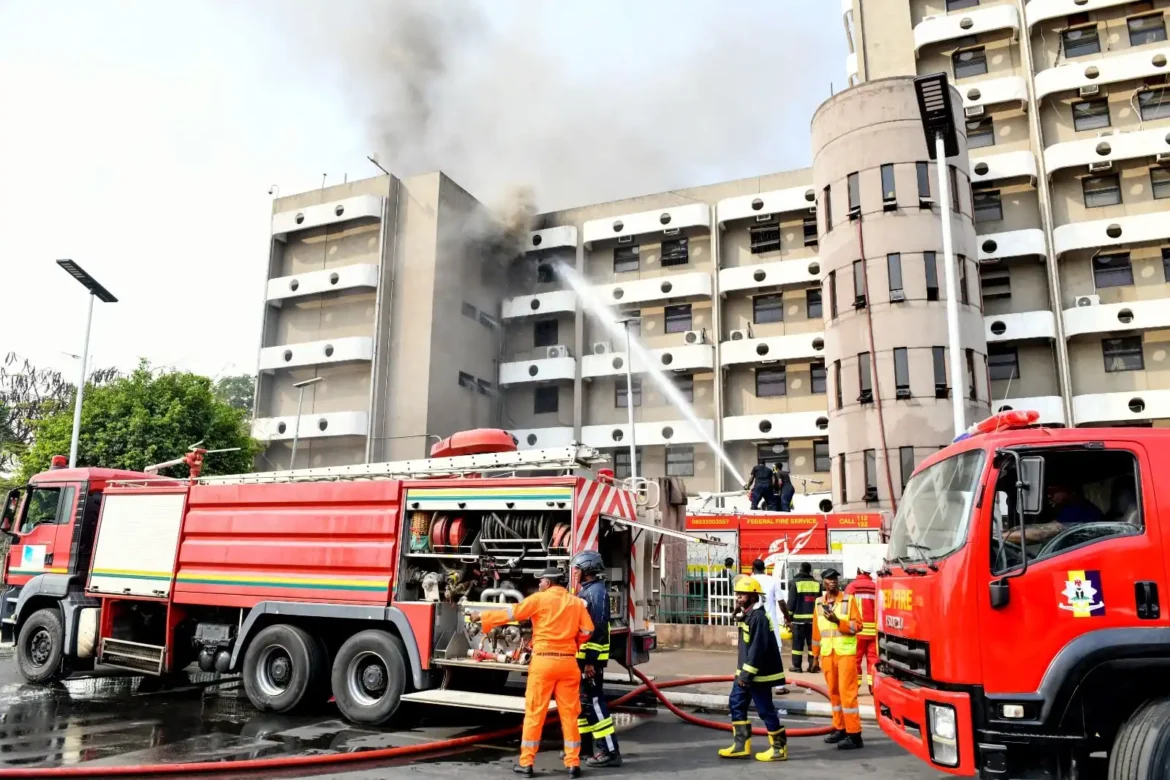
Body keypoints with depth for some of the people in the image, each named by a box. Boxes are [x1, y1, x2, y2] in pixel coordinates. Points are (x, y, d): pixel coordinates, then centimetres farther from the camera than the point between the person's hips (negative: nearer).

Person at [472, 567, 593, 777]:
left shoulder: (540, 598, -3)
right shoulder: (576, 602, 7)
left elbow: (511, 613, -2)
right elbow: (587, 631, 3)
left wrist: (482, 617, 7)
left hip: (543, 661, -3)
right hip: (568, 662, 3)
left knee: (534, 713, 5)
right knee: (569, 713, 8)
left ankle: (526, 763, 10)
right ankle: (573, 763, 10)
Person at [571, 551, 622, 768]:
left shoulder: (597, 590, -16)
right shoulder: (584, 590, 15)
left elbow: (597, 628, -22)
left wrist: (591, 660, -24)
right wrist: (579, 657, 19)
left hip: (591, 657, -10)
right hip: (581, 655, 10)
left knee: (593, 701, -9)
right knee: (579, 700, 15)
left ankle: (609, 752, -5)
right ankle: (584, 744, 26)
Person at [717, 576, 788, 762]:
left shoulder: (759, 617, -21)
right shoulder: (746, 614, 12)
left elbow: (758, 649, -25)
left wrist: (747, 673, -23)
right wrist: (743, 672, 14)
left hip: (758, 673, -10)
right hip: (746, 670, 10)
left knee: (765, 710, -1)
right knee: (736, 704, 10)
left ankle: (779, 748, 13)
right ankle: (741, 745, 17)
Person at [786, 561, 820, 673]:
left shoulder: (795, 582, -3)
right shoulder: (817, 583, 6)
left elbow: (791, 601, -4)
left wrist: (789, 615, 2)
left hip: (798, 617, -3)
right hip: (813, 618, 3)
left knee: (798, 642, 2)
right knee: (812, 642, 8)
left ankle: (797, 666, 3)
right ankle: (813, 665, 6)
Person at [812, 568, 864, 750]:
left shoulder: (849, 600, -3)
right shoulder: (819, 603, 9)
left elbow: (857, 626, -8)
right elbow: (816, 630, 13)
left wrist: (838, 621, -22)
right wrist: (815, 655, 13)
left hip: (845, 652, -4)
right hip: (827, 654, 4)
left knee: (847, 692, -6)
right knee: (834, 692, 10)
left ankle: (854, 734, -3)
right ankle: (839, 728, 20)